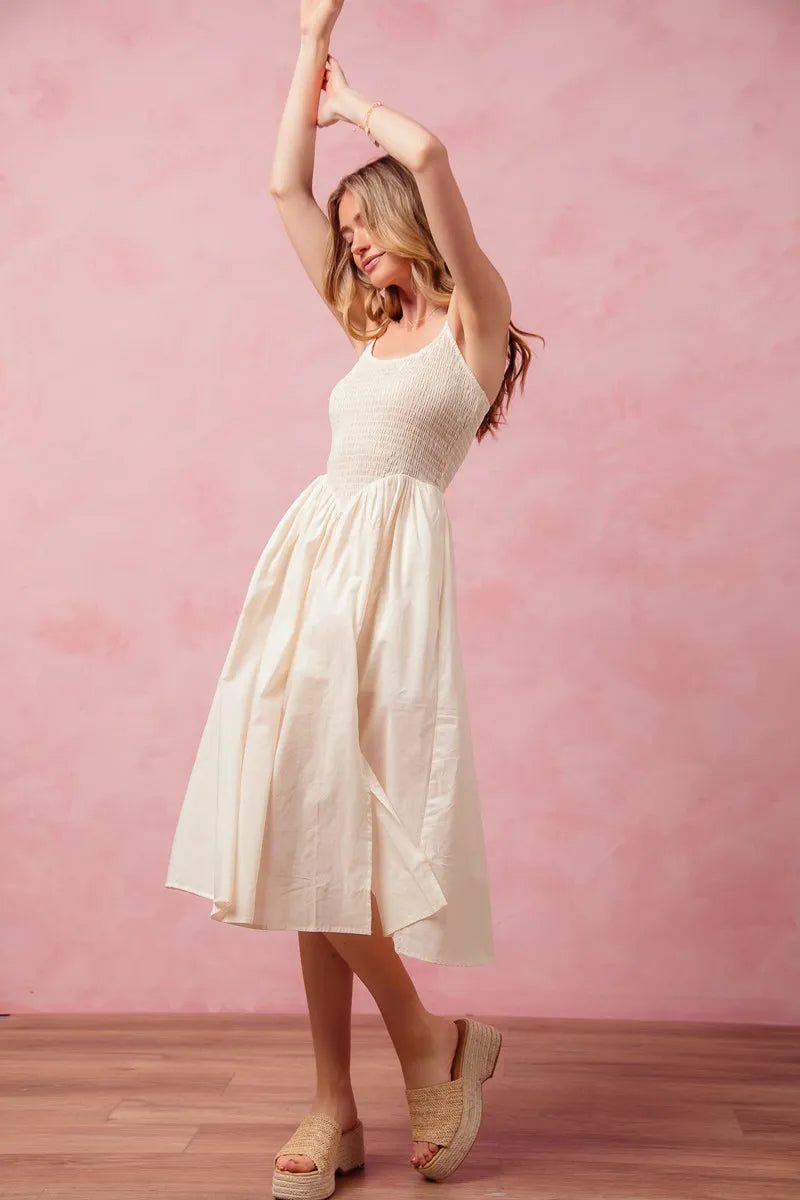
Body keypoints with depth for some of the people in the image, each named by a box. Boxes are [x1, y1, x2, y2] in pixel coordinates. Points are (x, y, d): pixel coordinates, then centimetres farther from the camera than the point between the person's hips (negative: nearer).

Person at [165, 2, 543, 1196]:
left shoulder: (473, 321, 3)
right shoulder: (371, 331, 22)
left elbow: (426, 153, -10)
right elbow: (286, 184, 24)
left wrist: (352, 101, 10)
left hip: (390, 570, -7)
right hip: (313, 563, 7)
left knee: (327, 818, -13)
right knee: (304, 827, 1)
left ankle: (432, 1040, 7)